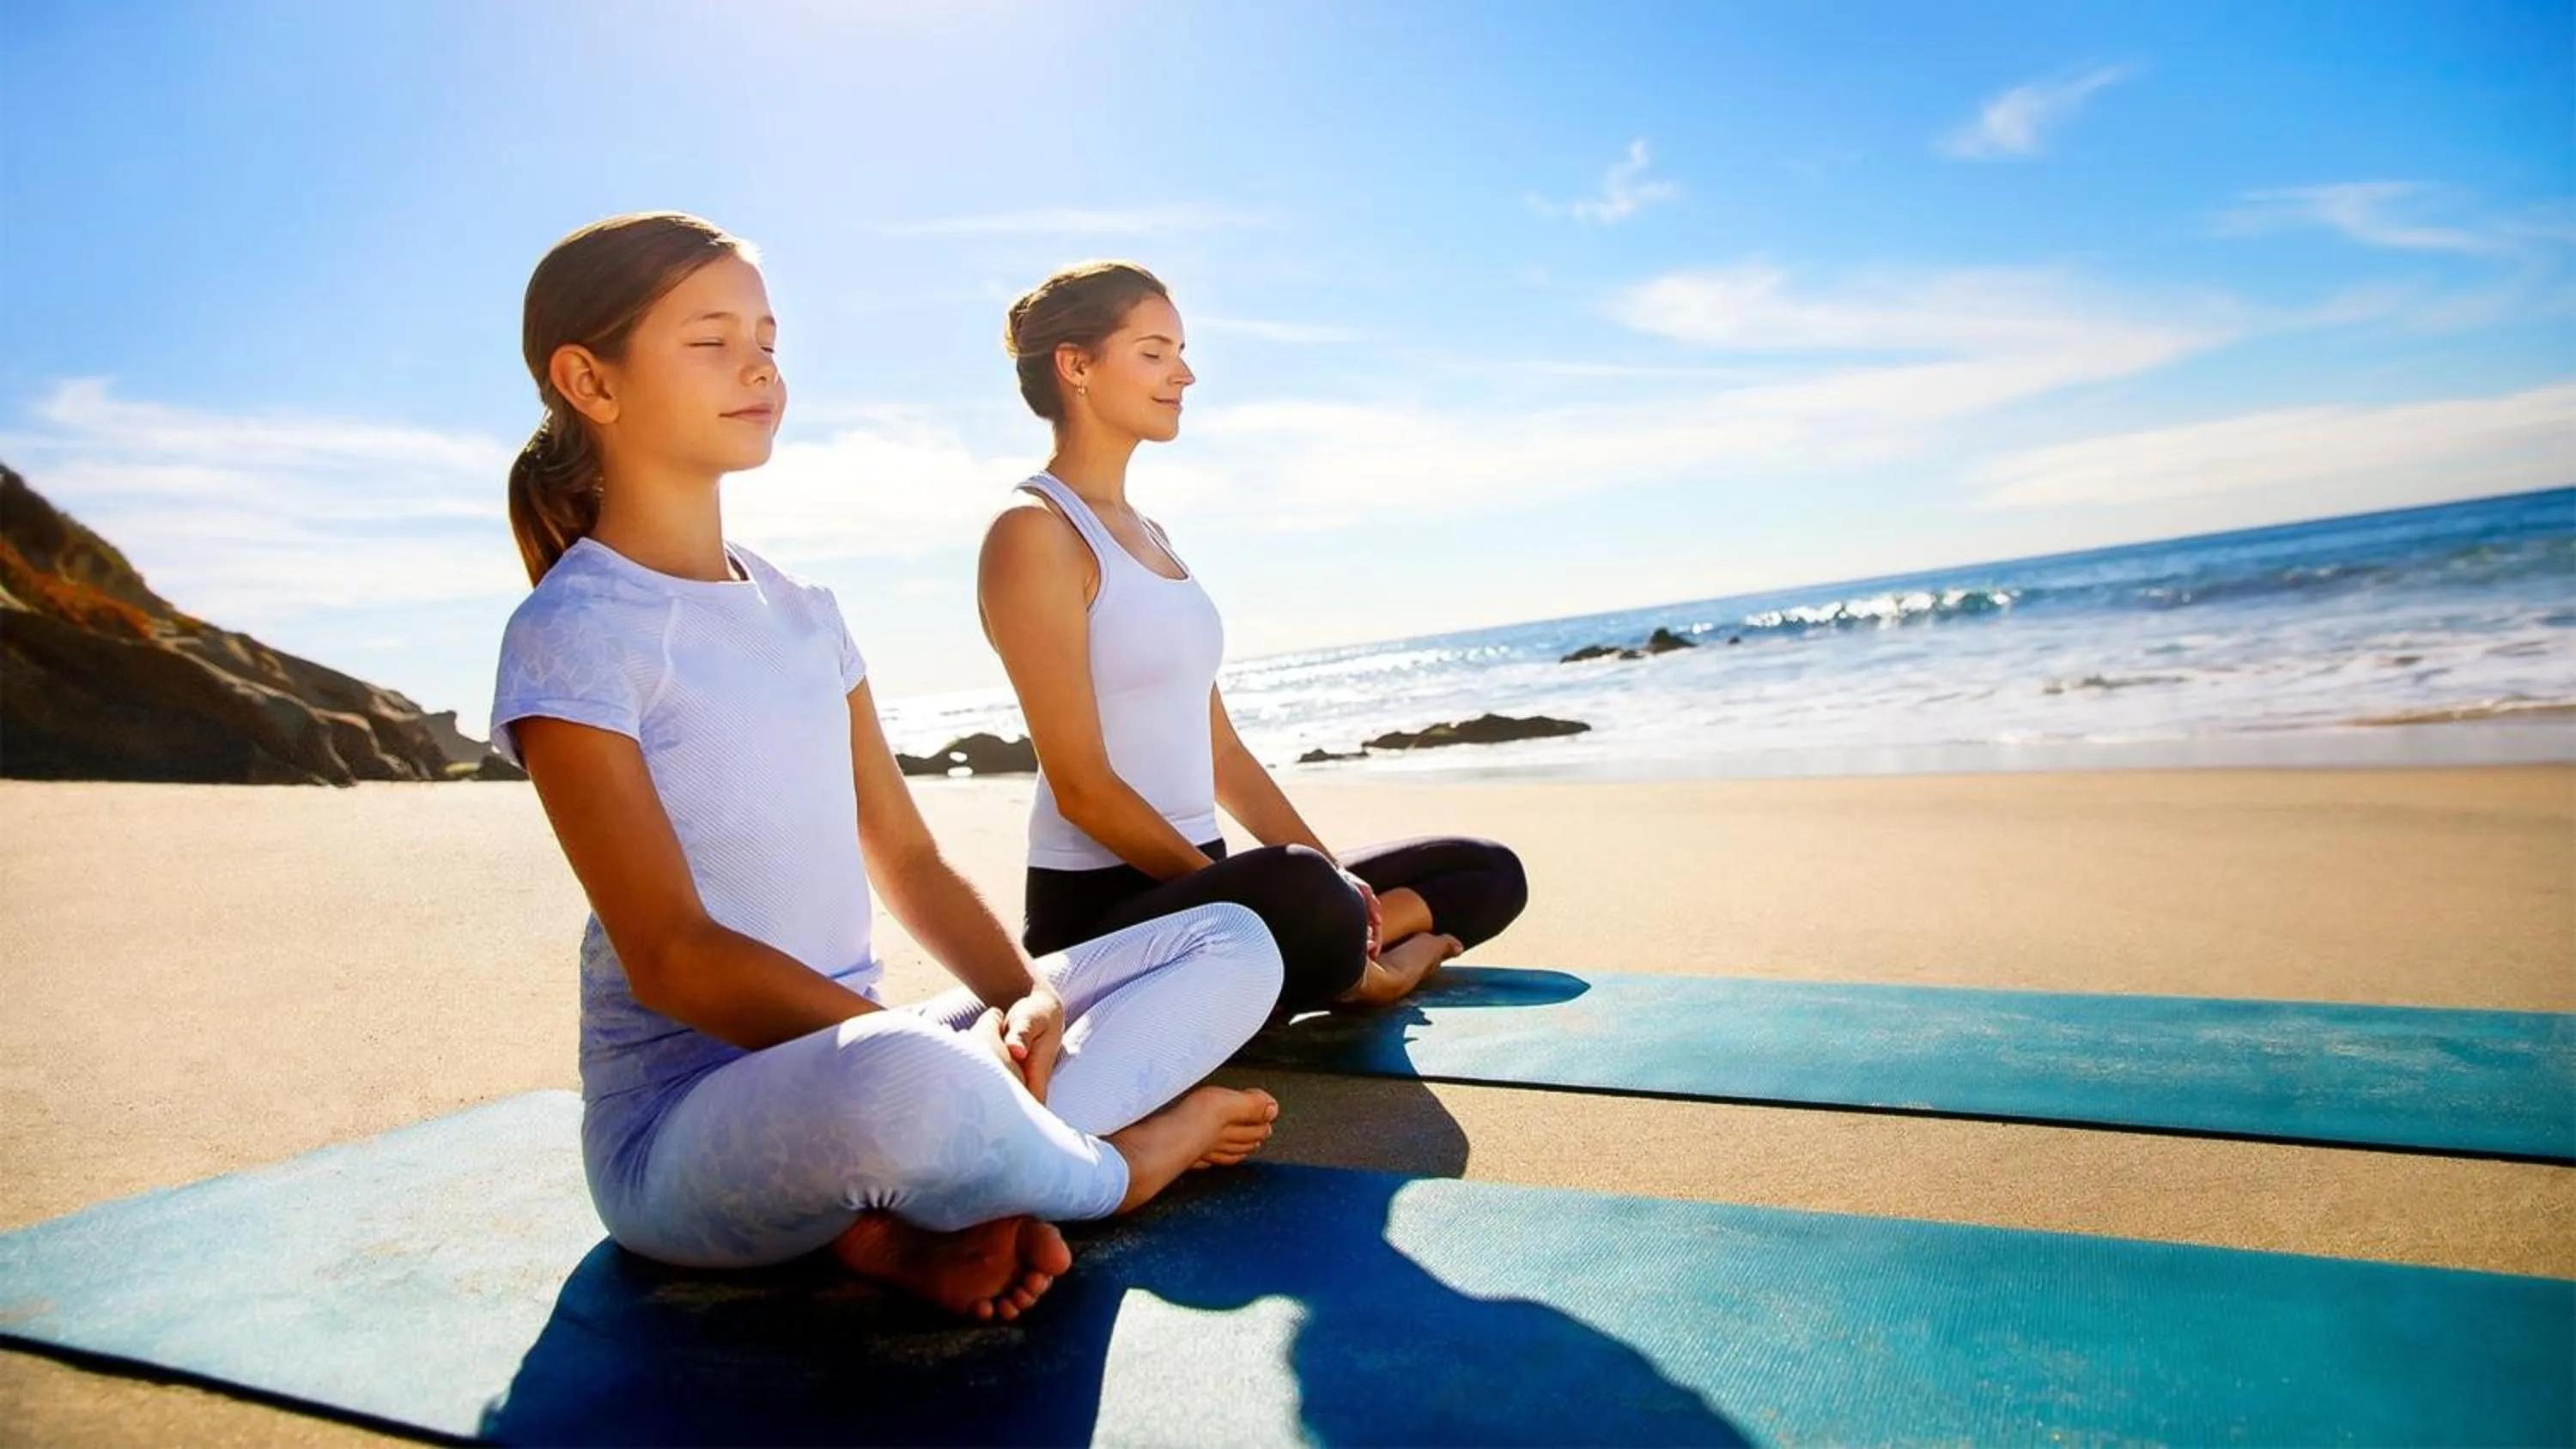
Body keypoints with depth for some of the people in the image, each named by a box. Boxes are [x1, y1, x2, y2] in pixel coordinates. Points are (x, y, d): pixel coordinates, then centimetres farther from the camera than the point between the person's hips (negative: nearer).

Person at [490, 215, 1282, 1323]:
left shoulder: (804, 612, 12)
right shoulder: (573, 635, -9)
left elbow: (905, 860, 10)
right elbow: (670, 955, -16)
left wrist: (1027, 1002, -8)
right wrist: (952, 1057, -23)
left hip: (844, 1055, 8)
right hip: (680, 1124, -7)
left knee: (1234, 946, 3)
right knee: (903, 1080, -44)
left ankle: (936, 1212, -16)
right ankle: (1122, 1163, -8)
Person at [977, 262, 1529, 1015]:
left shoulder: (1149, 534, 18)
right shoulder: (1033, 533, -8)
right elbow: (1082, 787, -15)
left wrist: (1334, 887, 4)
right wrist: (1277, 895, -16)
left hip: (1194, 882, 9)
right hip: (1099, 911, -9)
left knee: (1490, 874, 9)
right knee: (1300, 898, -39)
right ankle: (1351, 967, -9)